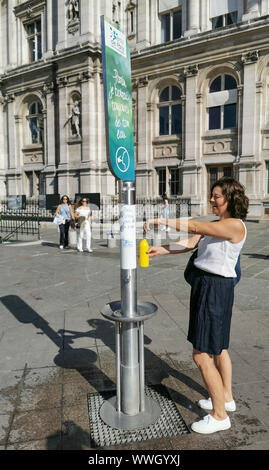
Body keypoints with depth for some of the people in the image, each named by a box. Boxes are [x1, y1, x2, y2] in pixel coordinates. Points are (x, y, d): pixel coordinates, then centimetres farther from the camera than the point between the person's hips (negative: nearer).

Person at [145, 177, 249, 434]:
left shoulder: (235, 225, -18)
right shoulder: (214, 225, 10)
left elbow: (194, 227, -22)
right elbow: (189, 243, 0)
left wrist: (161, 220, -14)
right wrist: (158, 250, -11)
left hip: (215, 289, -10)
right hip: (203, 285, 10)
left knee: (201, 355, -3)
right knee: (217, 346, 22)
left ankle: (219, 416, 15)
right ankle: (226, 398, 42)